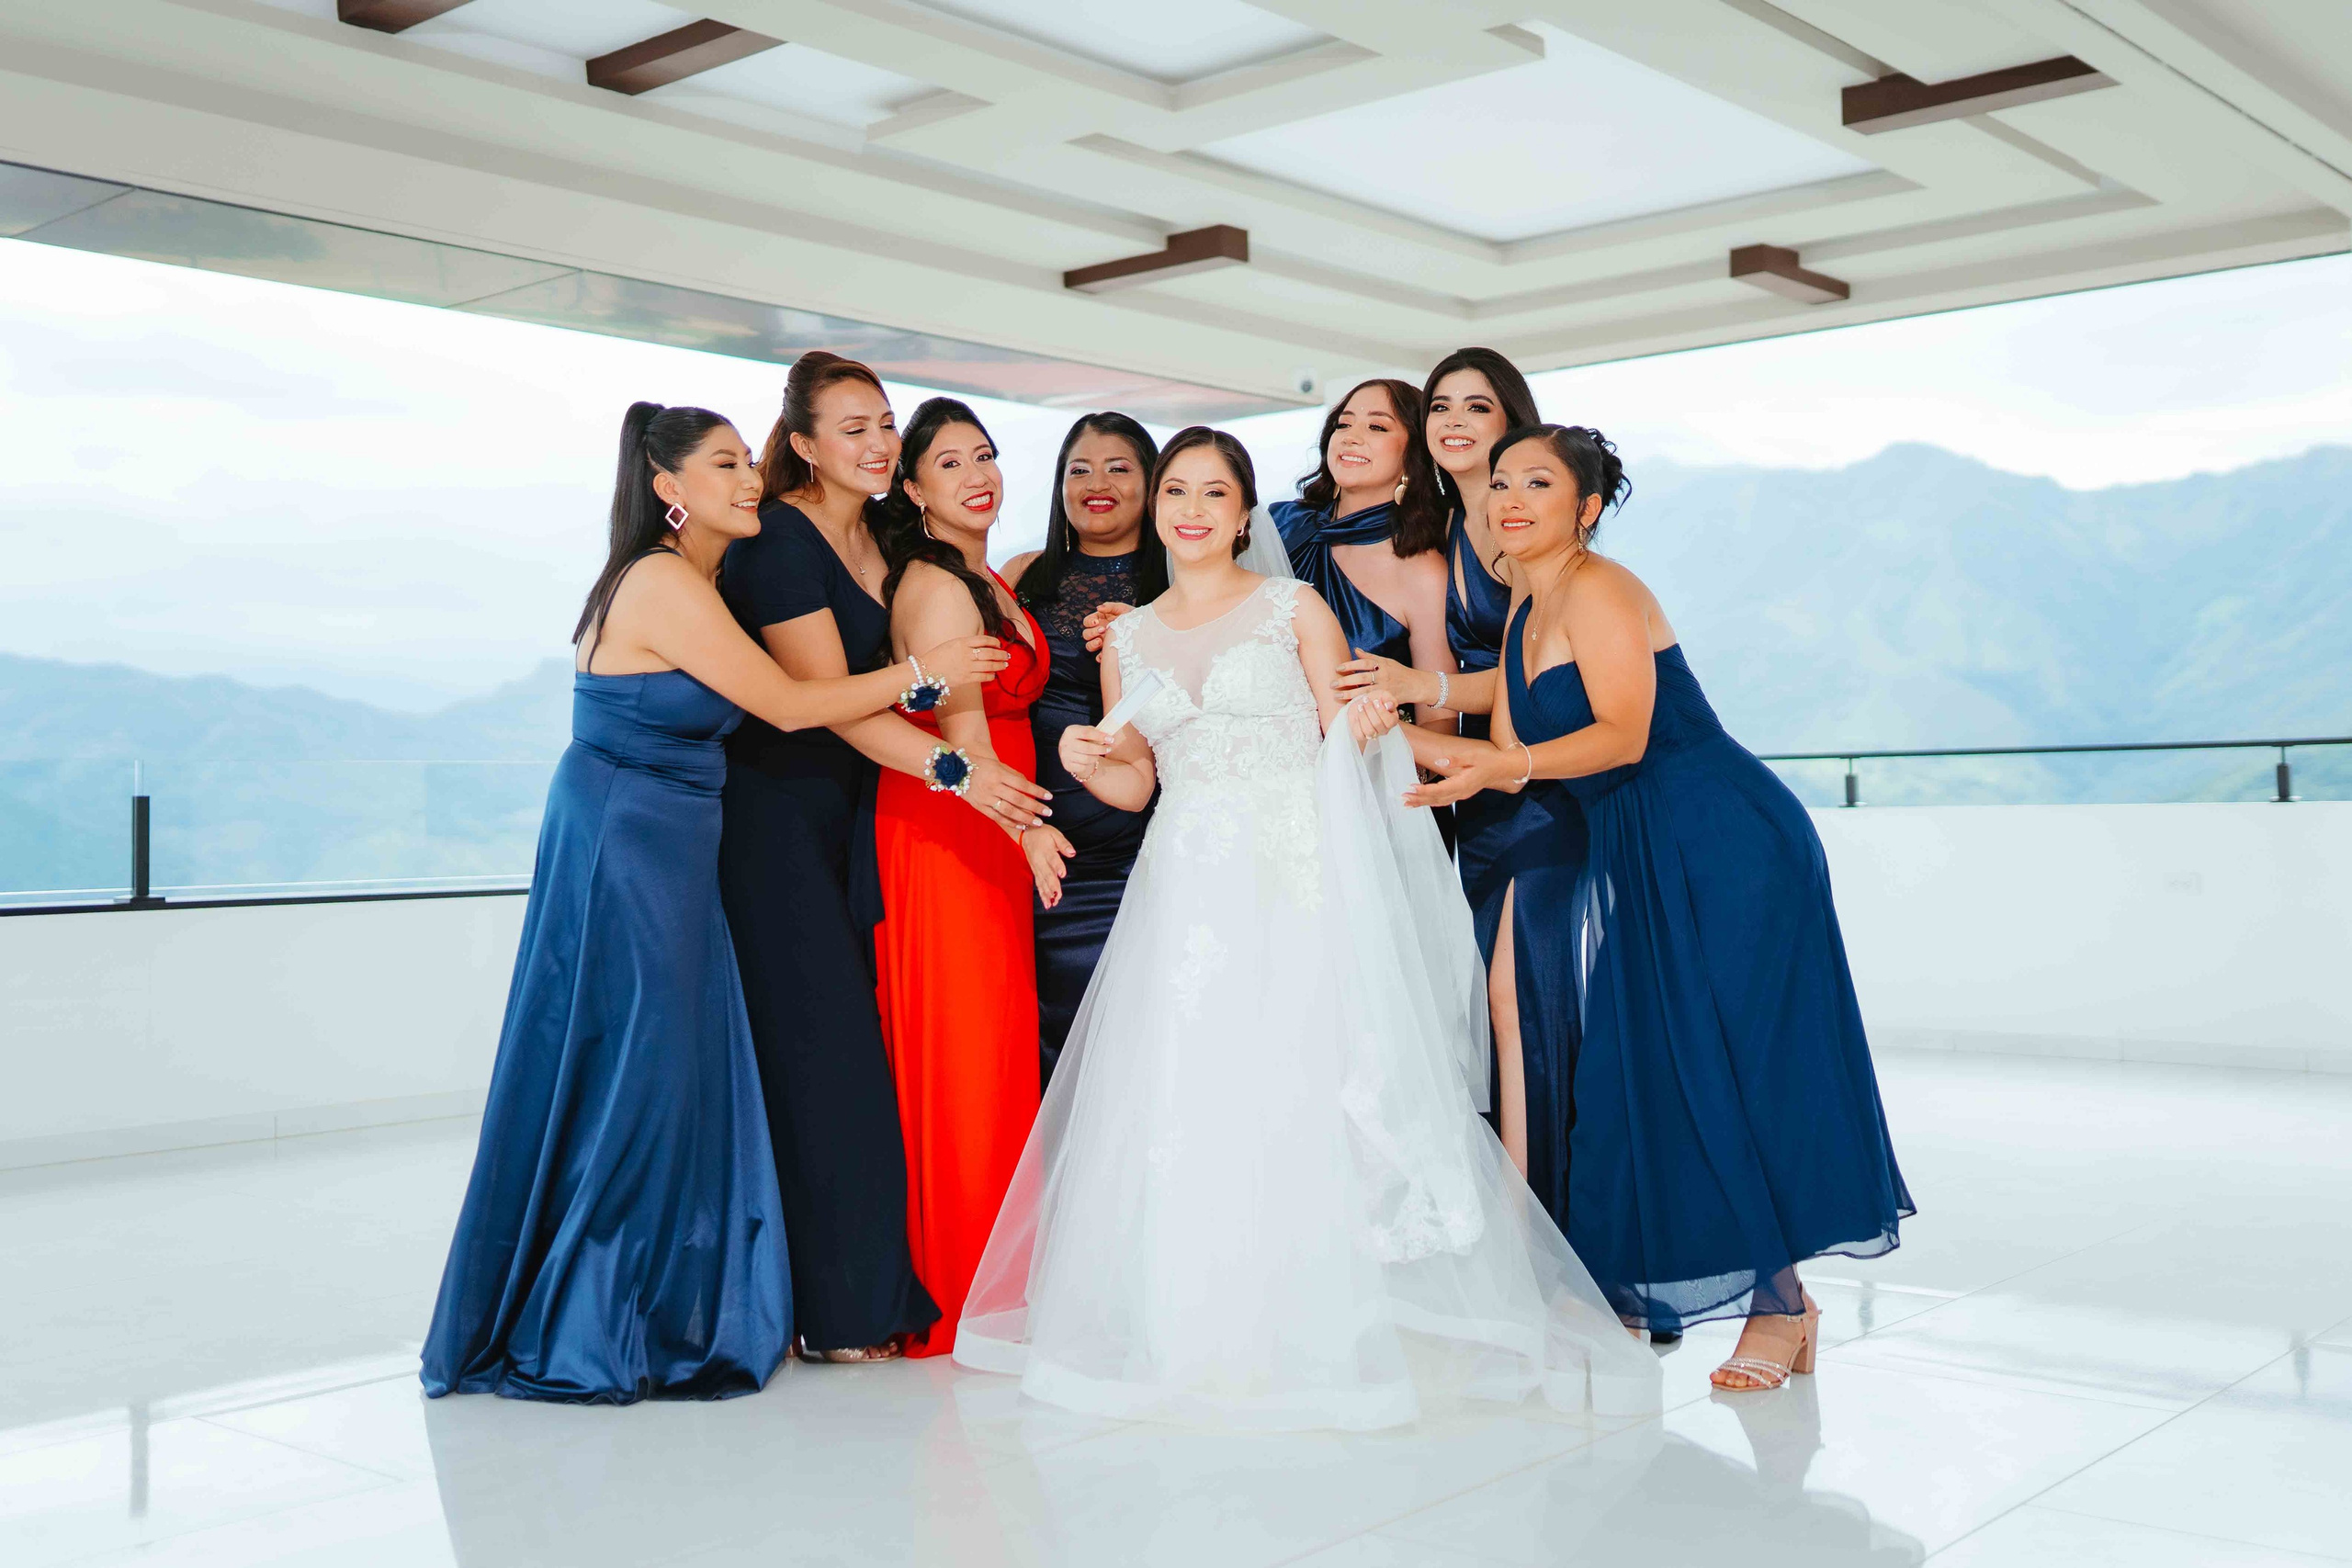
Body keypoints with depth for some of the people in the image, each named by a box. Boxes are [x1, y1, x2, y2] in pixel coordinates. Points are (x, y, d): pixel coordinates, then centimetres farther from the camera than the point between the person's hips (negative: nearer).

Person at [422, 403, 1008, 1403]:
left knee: (675, 1084, 12)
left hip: (662, 859, 9)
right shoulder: (665, 584, -16)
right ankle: (582, 1333, 10)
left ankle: (663, 1319, 22)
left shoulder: (691, 583, 14)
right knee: (625, 1087, -2)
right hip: (623, 854, -9)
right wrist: (922, 672, -6)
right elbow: (786, 705, -14)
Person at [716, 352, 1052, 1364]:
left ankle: (864, 1291, 14)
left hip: (848, 816, 8)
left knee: (851, 1050, 7)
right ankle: (834, 1312, 2)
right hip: (774, 818, -8)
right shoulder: (779, 540, -13)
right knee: (809, 1052, -6)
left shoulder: (880, 535, 11)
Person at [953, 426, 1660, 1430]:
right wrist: (1087, 765, -2)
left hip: (1294, 880, -3)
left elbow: (1346, 745, 3)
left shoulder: (1294, 608, 5)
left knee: (1293, 1104, -8)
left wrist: (1371, 711, -18)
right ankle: (1183, 1334, 11)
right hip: (1184, 889, 4)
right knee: (1173, 1109, -1)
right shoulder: (1128, 639, 15)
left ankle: (1307, 1336, 2)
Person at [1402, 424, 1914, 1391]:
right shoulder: (1526, 610, 14)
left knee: (1723, 1067, -7)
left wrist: (1503, 766, -31)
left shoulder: (1598, 591, -13)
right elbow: (1512, 756, 10)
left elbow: (1624, 734, -21)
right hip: (1633, 863, 9)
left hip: (1724, 849, -9)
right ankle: (1628, 1290, 16)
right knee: (1632, 1070, 8)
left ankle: (1780, 1302, 2)